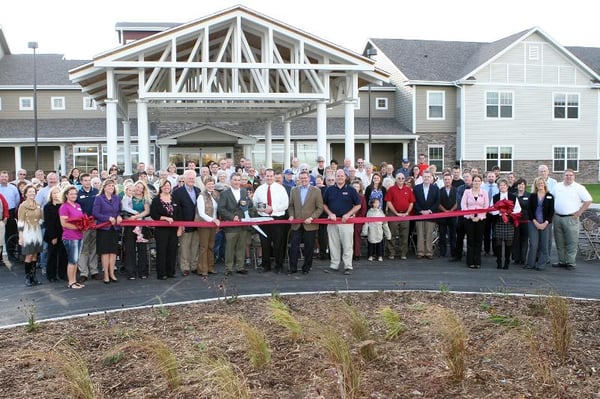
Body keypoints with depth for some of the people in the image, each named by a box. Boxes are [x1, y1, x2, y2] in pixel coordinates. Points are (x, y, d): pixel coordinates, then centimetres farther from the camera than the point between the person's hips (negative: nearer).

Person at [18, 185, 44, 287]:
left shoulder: (38, 206, 10)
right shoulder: (23, 206, -4)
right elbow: (20, 222, -7)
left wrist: (38, 224, 2)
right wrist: (20, 236, -10)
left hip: (37, 233, 4)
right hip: (27, 233, -4)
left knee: (35, 255, 7)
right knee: (29, 255, -4)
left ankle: (33, 276, 14)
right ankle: (27, 277, 5)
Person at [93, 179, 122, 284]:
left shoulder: (117, 198, 12)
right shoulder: (99, 198, -2)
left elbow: (120, 211, 18)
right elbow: (95, 213, -9)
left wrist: (119, 216, -5)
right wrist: (108, 218, -16)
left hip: (115, 228, 4)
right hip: (103, 228, -4)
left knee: (113, 251, 4)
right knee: (105, 251, -1)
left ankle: (112, 273, 13)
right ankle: (106, 274, 5)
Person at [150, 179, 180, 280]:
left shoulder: (174, 199, 11)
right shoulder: (156, 200, 0)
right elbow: (153, 214, -8)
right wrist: (165, 218, -16)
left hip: (173, 229, 4)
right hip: (161, 229, -4)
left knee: (172, 250, 5)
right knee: (162, 251, -2)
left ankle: (171, 272, 16)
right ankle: (161, 273, 6)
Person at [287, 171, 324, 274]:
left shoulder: (316, 191, 0)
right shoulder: (294, 190, 10)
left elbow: (320, 208, -2)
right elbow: (291, 205, 15)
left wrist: (312, 218, -13)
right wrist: (291, 215, -2)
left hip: (310, 225, -2)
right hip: (296, 224, 2)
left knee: (309, 247, 5)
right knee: (294, 246, 1)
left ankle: (306, 268, 17)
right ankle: (293, 268, 10)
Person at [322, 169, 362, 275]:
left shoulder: (351, 190, 1)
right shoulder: (329, 190, 8)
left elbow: (358, 205, 2)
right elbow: (324, 204, 13)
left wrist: (348, 214, -9)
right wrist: (330, 213, -3)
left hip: (346, 221, -3)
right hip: (333, 221, 3)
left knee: (347, 245, -2)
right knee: (334, 244, 8)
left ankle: (348, 266, 3)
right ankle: (334, 265, 16)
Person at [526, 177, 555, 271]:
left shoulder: (550, 197, 4)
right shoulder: (532, 196, 7)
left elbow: (551, 211, 0)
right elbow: (529, 209, 2)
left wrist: (545, 223, -10)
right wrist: (535, 222, -8)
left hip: (545, 224, 0)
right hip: (533, 223, 0)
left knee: (544, 244, 2)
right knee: (533, 244, -2)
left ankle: (541, 264, 9)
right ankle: (530, 264, 6)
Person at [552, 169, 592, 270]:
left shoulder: (579, 188, -3)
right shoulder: (557, 186, 10)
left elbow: (588, 201, -3)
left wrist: (579, 212, -8)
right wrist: (553, 211, 9)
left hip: (571, 219, -4)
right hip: (557, 217, 4)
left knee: (571, 243, -3)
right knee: (559, 242, 10)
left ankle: (570, 263, 4)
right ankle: (561, 261, 19)